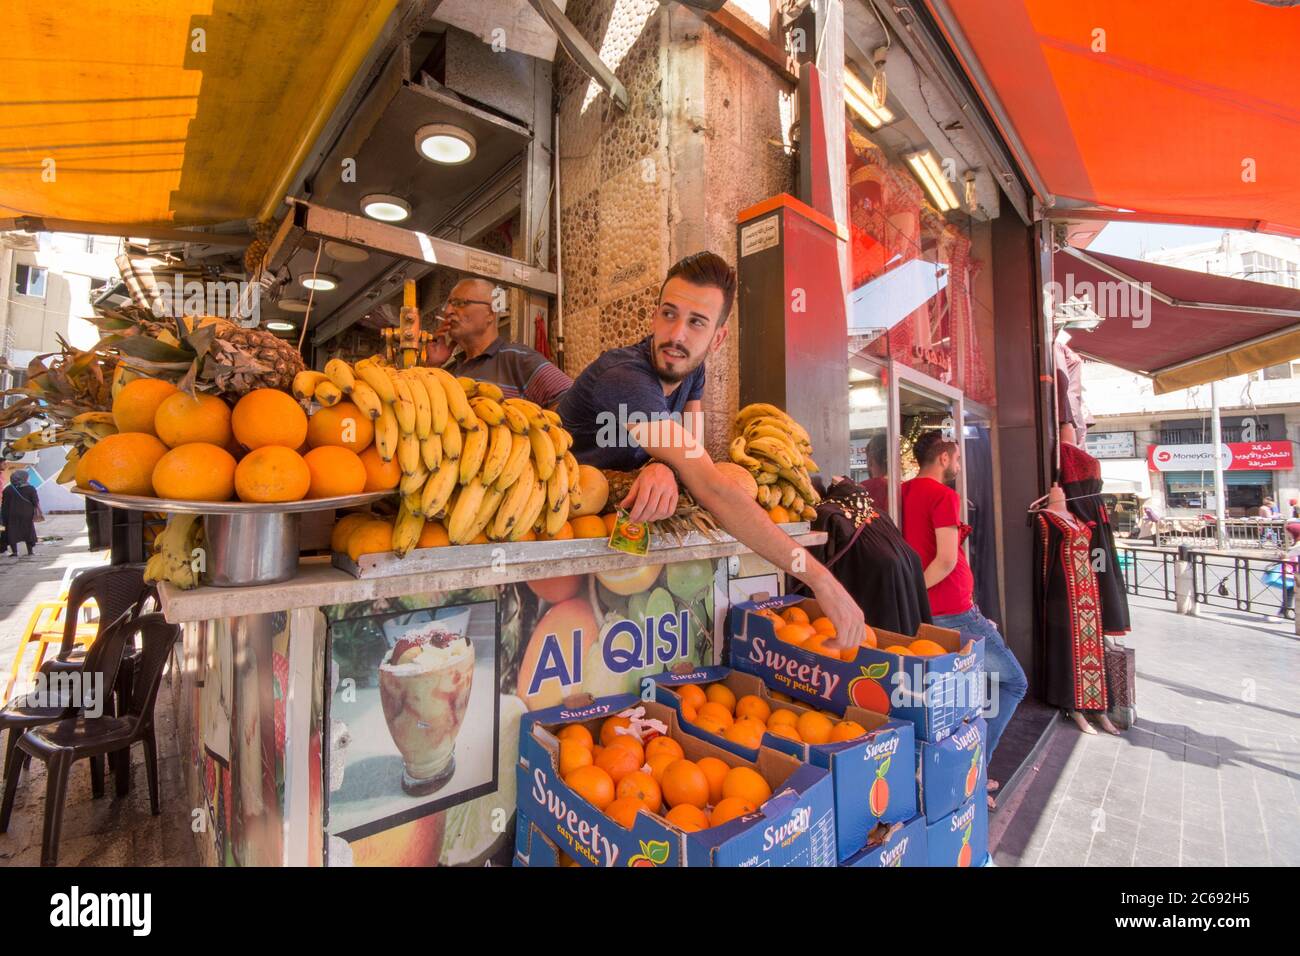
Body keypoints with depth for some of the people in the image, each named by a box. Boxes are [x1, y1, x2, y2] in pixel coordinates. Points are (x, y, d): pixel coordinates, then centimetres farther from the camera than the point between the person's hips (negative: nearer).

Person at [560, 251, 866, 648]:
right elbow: (712, 489, -41)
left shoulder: (691, 368, -5)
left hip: (628, 512, 7)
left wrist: (663, 466, -38)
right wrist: (820, 579, -42)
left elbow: (693, 452, -11)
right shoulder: (624, 378, -33)